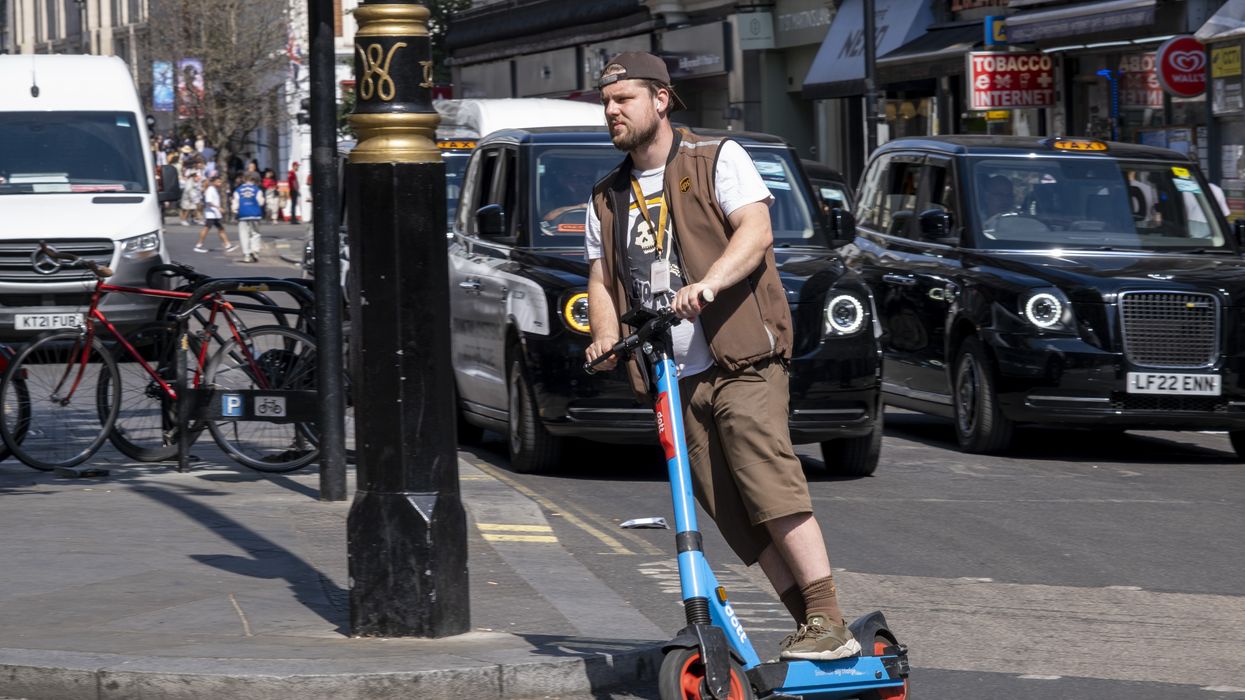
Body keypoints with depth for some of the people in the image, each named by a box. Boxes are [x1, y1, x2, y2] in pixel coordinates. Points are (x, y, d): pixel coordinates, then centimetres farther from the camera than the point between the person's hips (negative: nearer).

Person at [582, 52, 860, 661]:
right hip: (671, 380, 6)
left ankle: (830, 623, -21)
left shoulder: (717, 160, 3)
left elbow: (756, 230, -11)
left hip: (741, 361, -6)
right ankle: (808, 625, 4)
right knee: (731, 513, -1)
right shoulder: (607, 198, 21)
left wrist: (707, 284, -28)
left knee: (769, 485, -19)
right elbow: (601, 279, 17)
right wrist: (607, 336, -4)